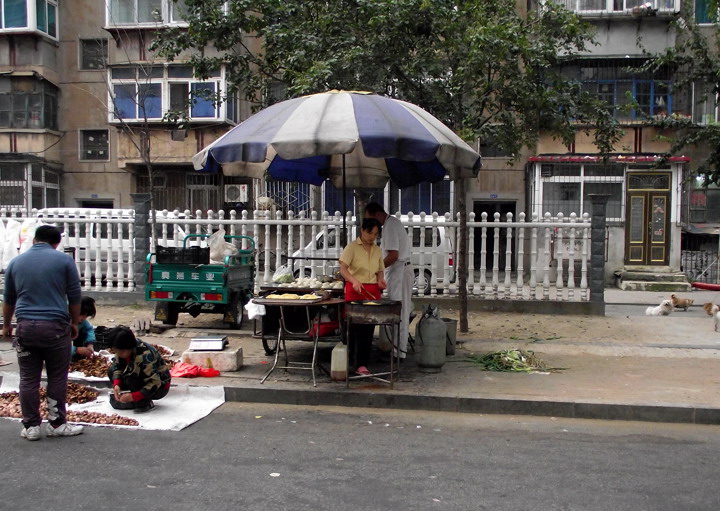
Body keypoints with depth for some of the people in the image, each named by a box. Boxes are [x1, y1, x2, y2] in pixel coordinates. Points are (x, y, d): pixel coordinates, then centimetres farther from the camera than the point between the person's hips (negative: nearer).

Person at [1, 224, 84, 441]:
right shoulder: (64, 260, -1)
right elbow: (74, 297, 2)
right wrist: (74, 323, 14)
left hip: (26, 327, 3)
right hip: (55, 326, -3)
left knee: (28, 379, 9)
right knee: (57, 378, 7)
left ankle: (31, 426, 13)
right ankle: (56, 424, 13)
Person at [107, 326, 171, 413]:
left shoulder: (145, 356, -33)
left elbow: (154, 383, -32)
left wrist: (132, 396, -34)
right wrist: (116, 384, -20)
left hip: (160, 387, -8)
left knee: (130, 377, -33)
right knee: (111, 371, -6)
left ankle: (145, 403, -14)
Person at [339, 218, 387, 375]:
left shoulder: (377, 250, 13)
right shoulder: (352, 247, -3)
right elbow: (343, 269, -12)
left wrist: (381, 280, -2)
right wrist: (354, 281, -29)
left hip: (373, 291, 5)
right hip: (355, 290, -5)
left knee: (369, 328, 3)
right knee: (357, 328, -5)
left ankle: (361, 363, 9)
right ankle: (359, 363, 0)